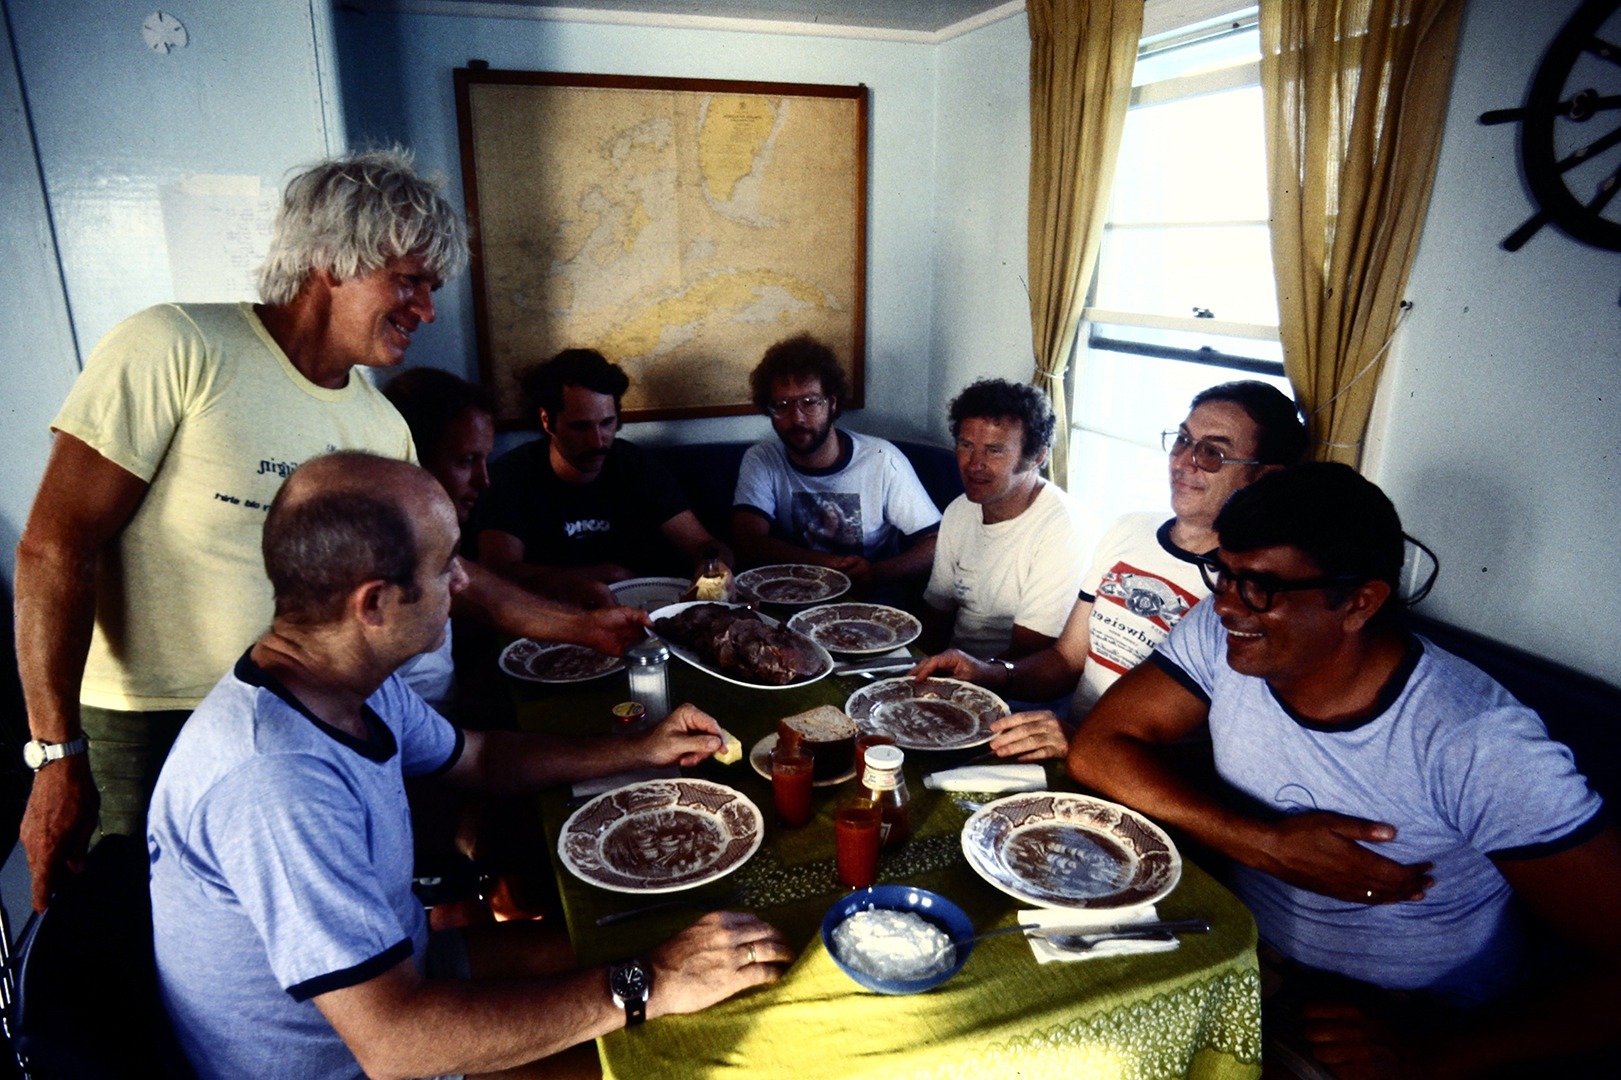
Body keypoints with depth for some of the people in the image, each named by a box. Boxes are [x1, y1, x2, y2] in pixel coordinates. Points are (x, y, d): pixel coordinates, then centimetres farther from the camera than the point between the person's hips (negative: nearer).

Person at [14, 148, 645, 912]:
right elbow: (56, 547, -16)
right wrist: (58, 756, -18)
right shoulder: (176, 350, -15)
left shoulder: (382, 426, 3)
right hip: (144, 733, -4)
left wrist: (581, 627, 11)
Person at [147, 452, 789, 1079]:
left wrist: (639, 752, 6)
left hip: (391, 966, 8)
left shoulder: (359, 684, -7)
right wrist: (646, 986, -32)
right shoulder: (276, 779, -36)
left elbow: (478, 758, 12)